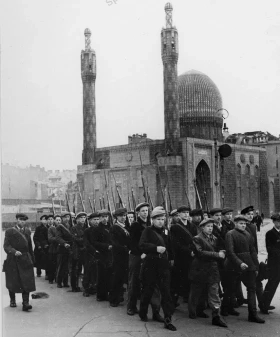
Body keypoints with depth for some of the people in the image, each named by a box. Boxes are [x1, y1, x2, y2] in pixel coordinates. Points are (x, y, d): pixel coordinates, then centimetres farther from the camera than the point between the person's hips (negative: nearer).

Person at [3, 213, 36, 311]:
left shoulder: (26, 232, 13)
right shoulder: (9, 232, 1)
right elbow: (6, 246, -10)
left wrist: (32, 260, 14)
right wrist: (14, 252, -27)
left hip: (25, 260, 2)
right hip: (13, 260, -2)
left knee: (26, 282, -8)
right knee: (12, 282, 9)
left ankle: (25, 303, -8)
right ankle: (12, 300, 30)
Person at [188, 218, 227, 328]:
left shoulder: (214, 239, 13)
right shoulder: (197, 239, -7)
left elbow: (218, 251, 16)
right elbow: (200, 253, -19)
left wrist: (221, 253, -8)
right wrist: (217, 255, -22)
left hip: (213, 270, 4)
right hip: (200, 270, -4)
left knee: (214, 293, -2)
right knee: (196, 293, 10)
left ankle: (216, 317, -2)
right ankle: (193, 312, 27)